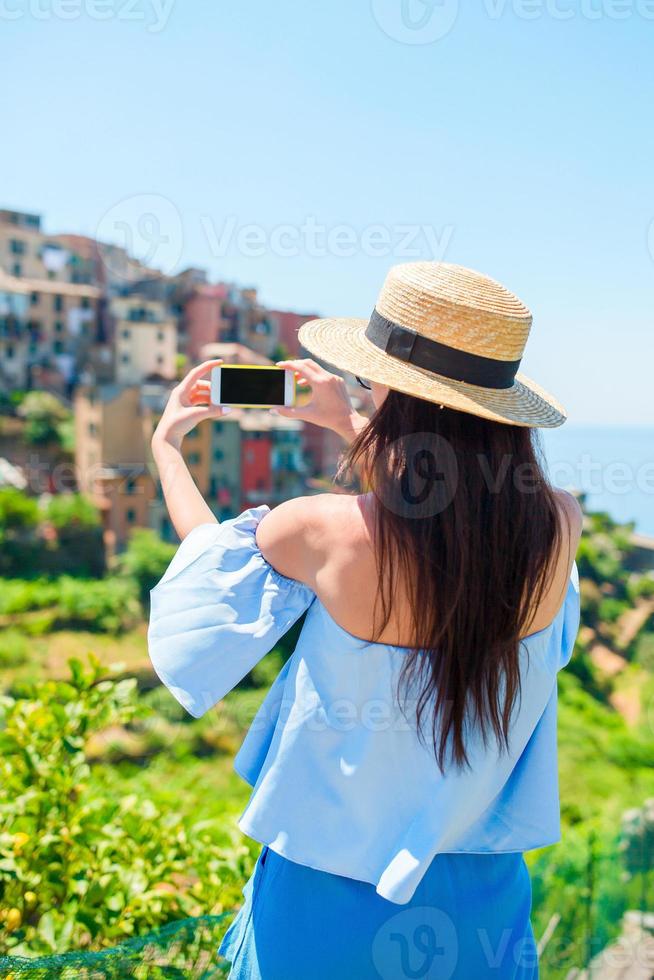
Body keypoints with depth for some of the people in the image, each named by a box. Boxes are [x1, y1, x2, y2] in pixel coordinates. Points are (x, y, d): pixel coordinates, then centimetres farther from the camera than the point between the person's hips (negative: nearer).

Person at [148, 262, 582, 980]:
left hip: (330, 885, -2)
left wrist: (165, 446, 15)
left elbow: (209, 545, -3)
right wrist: (348, 425, 16)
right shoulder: (558, 526, -17)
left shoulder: (324, 532, -26)